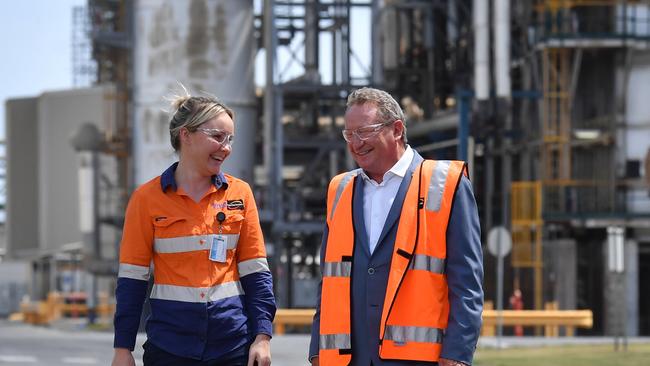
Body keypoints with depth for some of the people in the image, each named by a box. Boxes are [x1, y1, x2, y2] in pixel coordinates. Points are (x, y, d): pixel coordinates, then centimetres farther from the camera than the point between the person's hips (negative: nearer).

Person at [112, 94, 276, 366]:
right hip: (170, 344, -1)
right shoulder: (147, 198, 0)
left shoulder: (239, 193, 6)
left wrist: (262, 337, -2)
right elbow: (131, 278, 1)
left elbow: (256, 272, 7)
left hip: (233, 343, 1)